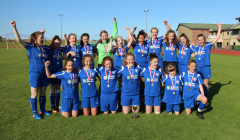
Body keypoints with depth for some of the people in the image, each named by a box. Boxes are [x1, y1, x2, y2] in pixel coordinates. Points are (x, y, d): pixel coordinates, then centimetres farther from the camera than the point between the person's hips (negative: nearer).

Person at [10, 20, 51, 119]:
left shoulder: (43, 48, 9)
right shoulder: (30, 47, -5)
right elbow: (19, 40, -15)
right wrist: (14, 27, -24)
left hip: (44, 73, 5)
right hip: (35, 73, -5)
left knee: (43, 93, 14)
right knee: (34, 94, 3)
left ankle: (42, 110, 28)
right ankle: (34, 113, 15)